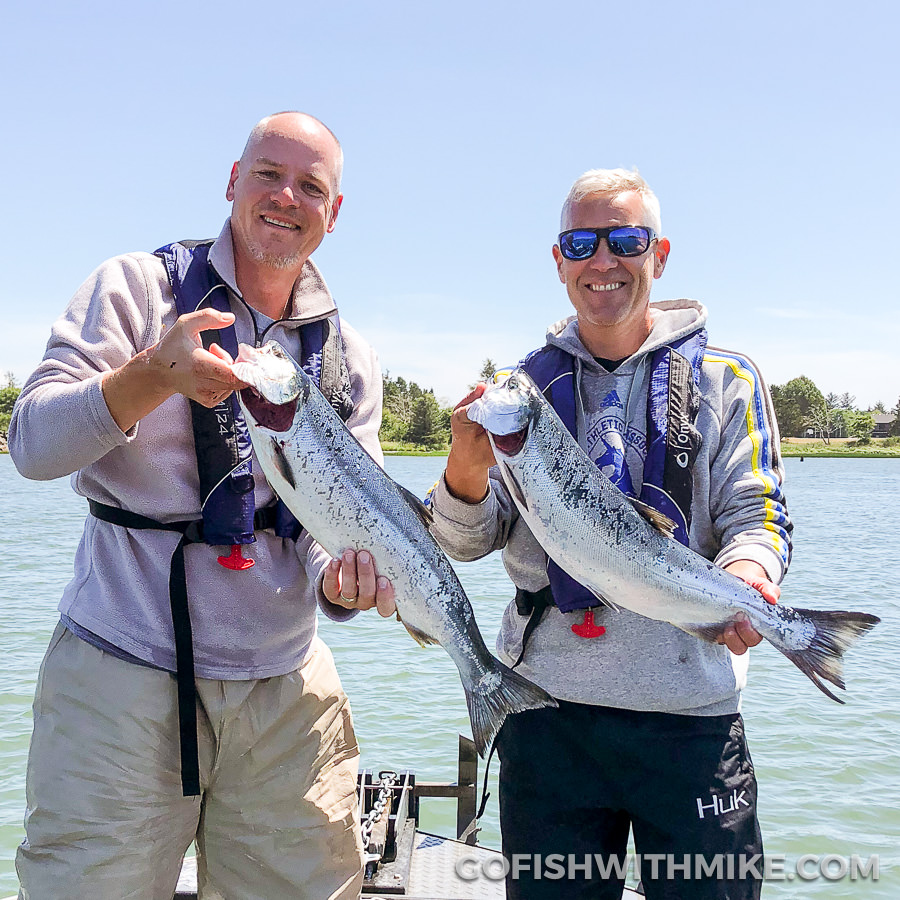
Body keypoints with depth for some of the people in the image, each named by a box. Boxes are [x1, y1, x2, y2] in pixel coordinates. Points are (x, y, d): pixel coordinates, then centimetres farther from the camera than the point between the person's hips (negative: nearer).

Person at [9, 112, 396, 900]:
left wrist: (345, 578, -18)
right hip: (122, 670, -3)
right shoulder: (135, 287, 0)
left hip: (287, 689, 4)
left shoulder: (349, 357, 10)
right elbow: (33, 444, -11)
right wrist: (155, 375, -28)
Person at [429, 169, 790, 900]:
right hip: (546, 701, 2)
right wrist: (467, 474, -18)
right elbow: (469, 543, 5)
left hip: (689, 710, -1)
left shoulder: (726, 380, 5)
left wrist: (746, 573, -24)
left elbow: (757, 515, -1)